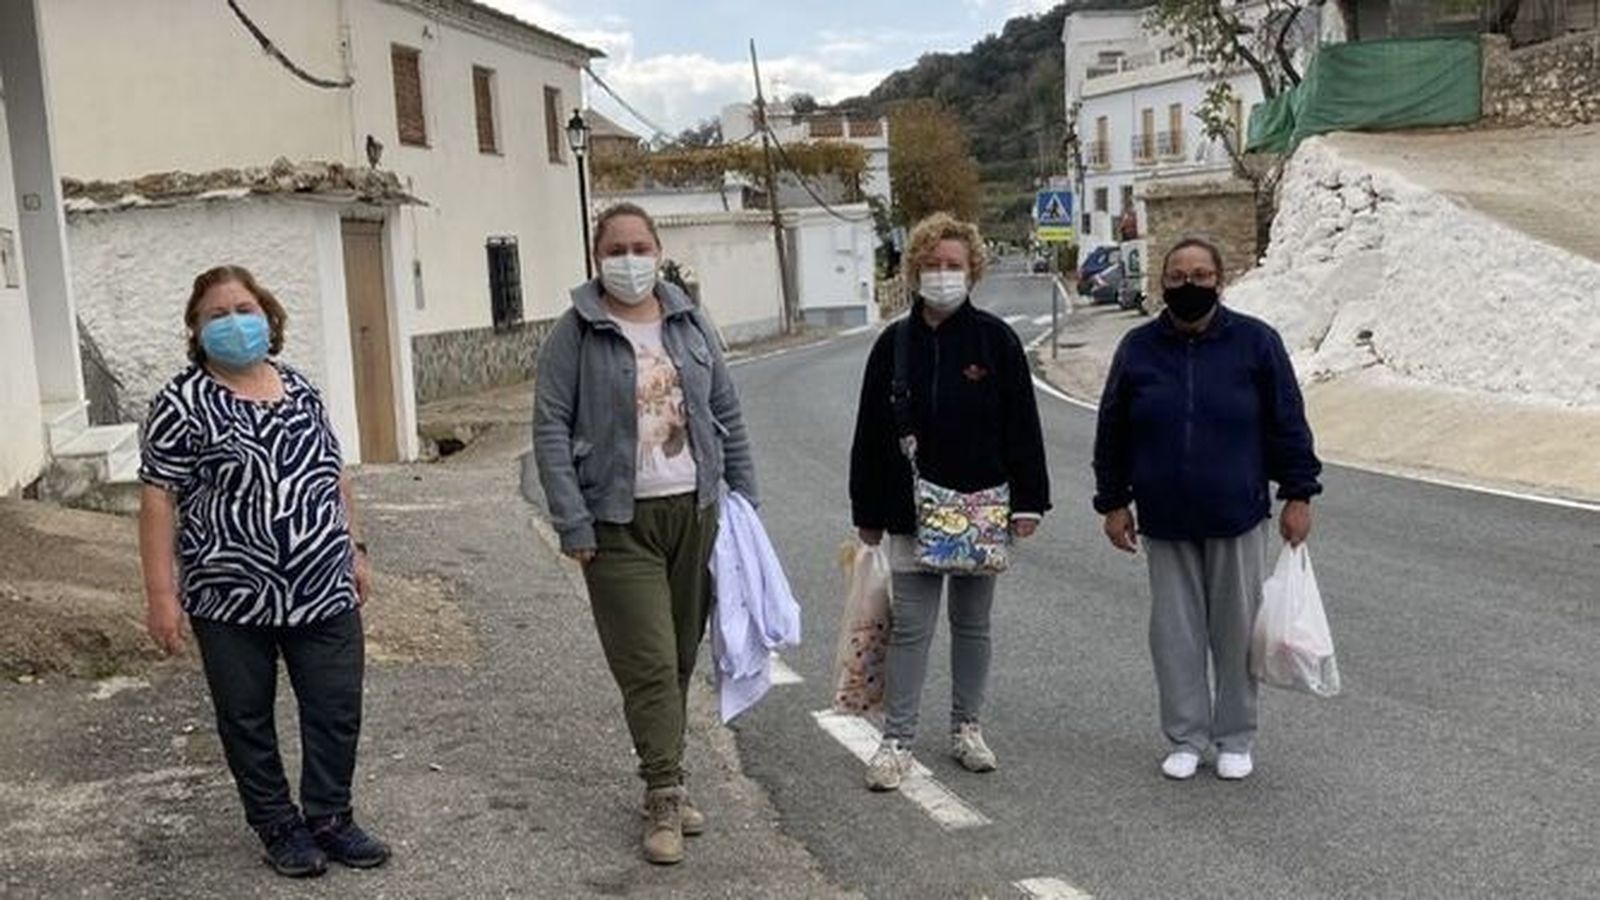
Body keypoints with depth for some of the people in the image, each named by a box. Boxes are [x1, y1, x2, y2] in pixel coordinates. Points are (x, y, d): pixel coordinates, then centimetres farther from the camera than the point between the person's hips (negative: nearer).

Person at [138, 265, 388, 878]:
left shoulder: (301, 390, 9)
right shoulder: (182, 403, -7)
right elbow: (158, 499, -9)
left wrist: (353, 547, 14)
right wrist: (161, 593, -13)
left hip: (324, 591, 4)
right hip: (231, 602, -4)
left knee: (337, 710, 8)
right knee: (247, 719, 9)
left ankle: (330, 819, 26)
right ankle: (279, 827, 26)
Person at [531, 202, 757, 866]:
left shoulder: (689, 323, 9)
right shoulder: (577, 333, -5)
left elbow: (726, 412, 14)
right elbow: (551, 430, -8)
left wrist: (744, 493, 10)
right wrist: (572, 524, -13)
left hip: (694, 511, 5)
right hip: (621, 520, -5)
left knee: (682, 655, 11)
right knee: (649, 661, -7)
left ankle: (663, 779, 25)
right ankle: (665, 797, 2)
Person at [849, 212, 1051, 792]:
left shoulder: (995, 340, -1)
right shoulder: (894, 344, 2)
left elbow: (1022, 425, -1)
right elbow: (870, 434, 5)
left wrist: (1027, 501, -6)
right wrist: (868, 513, 4)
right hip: (911, 511, 0)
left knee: (973, 623, 12)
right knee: (910, 626, 1)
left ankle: (966, 728, 26)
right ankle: (897, 740, 8)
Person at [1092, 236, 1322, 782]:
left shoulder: (1255, 342, -3)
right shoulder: (1139, 348, 2)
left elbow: (1287, 423, 0)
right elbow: (1112, 433, 8)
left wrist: (1297, 494, -2)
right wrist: (1113, 503, 7)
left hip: (1238, 517, -2)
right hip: (1165, 522, 2)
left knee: (1237, 630, 8)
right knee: (1175, 633, 8)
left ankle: (1236, 740, 23)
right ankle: (1186, 738, 21)